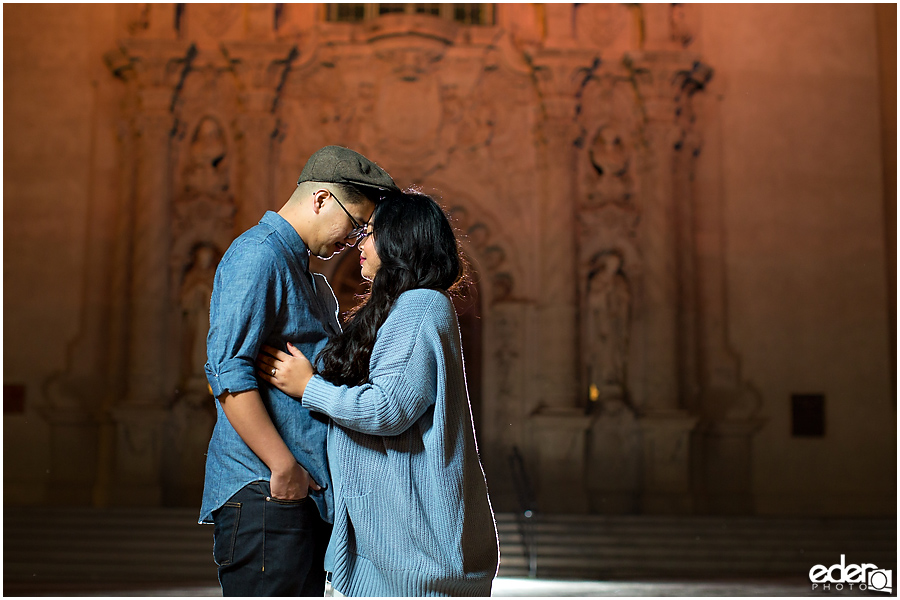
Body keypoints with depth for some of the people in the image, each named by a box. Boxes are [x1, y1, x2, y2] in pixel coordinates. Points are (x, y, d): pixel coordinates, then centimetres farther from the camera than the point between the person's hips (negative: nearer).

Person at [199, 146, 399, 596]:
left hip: (308, 491, 10)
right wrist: (284, 466, -19)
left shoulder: (304, 270, 22)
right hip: (265, 491, -10)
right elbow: (228, 374, -19)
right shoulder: (258, 256, -10)